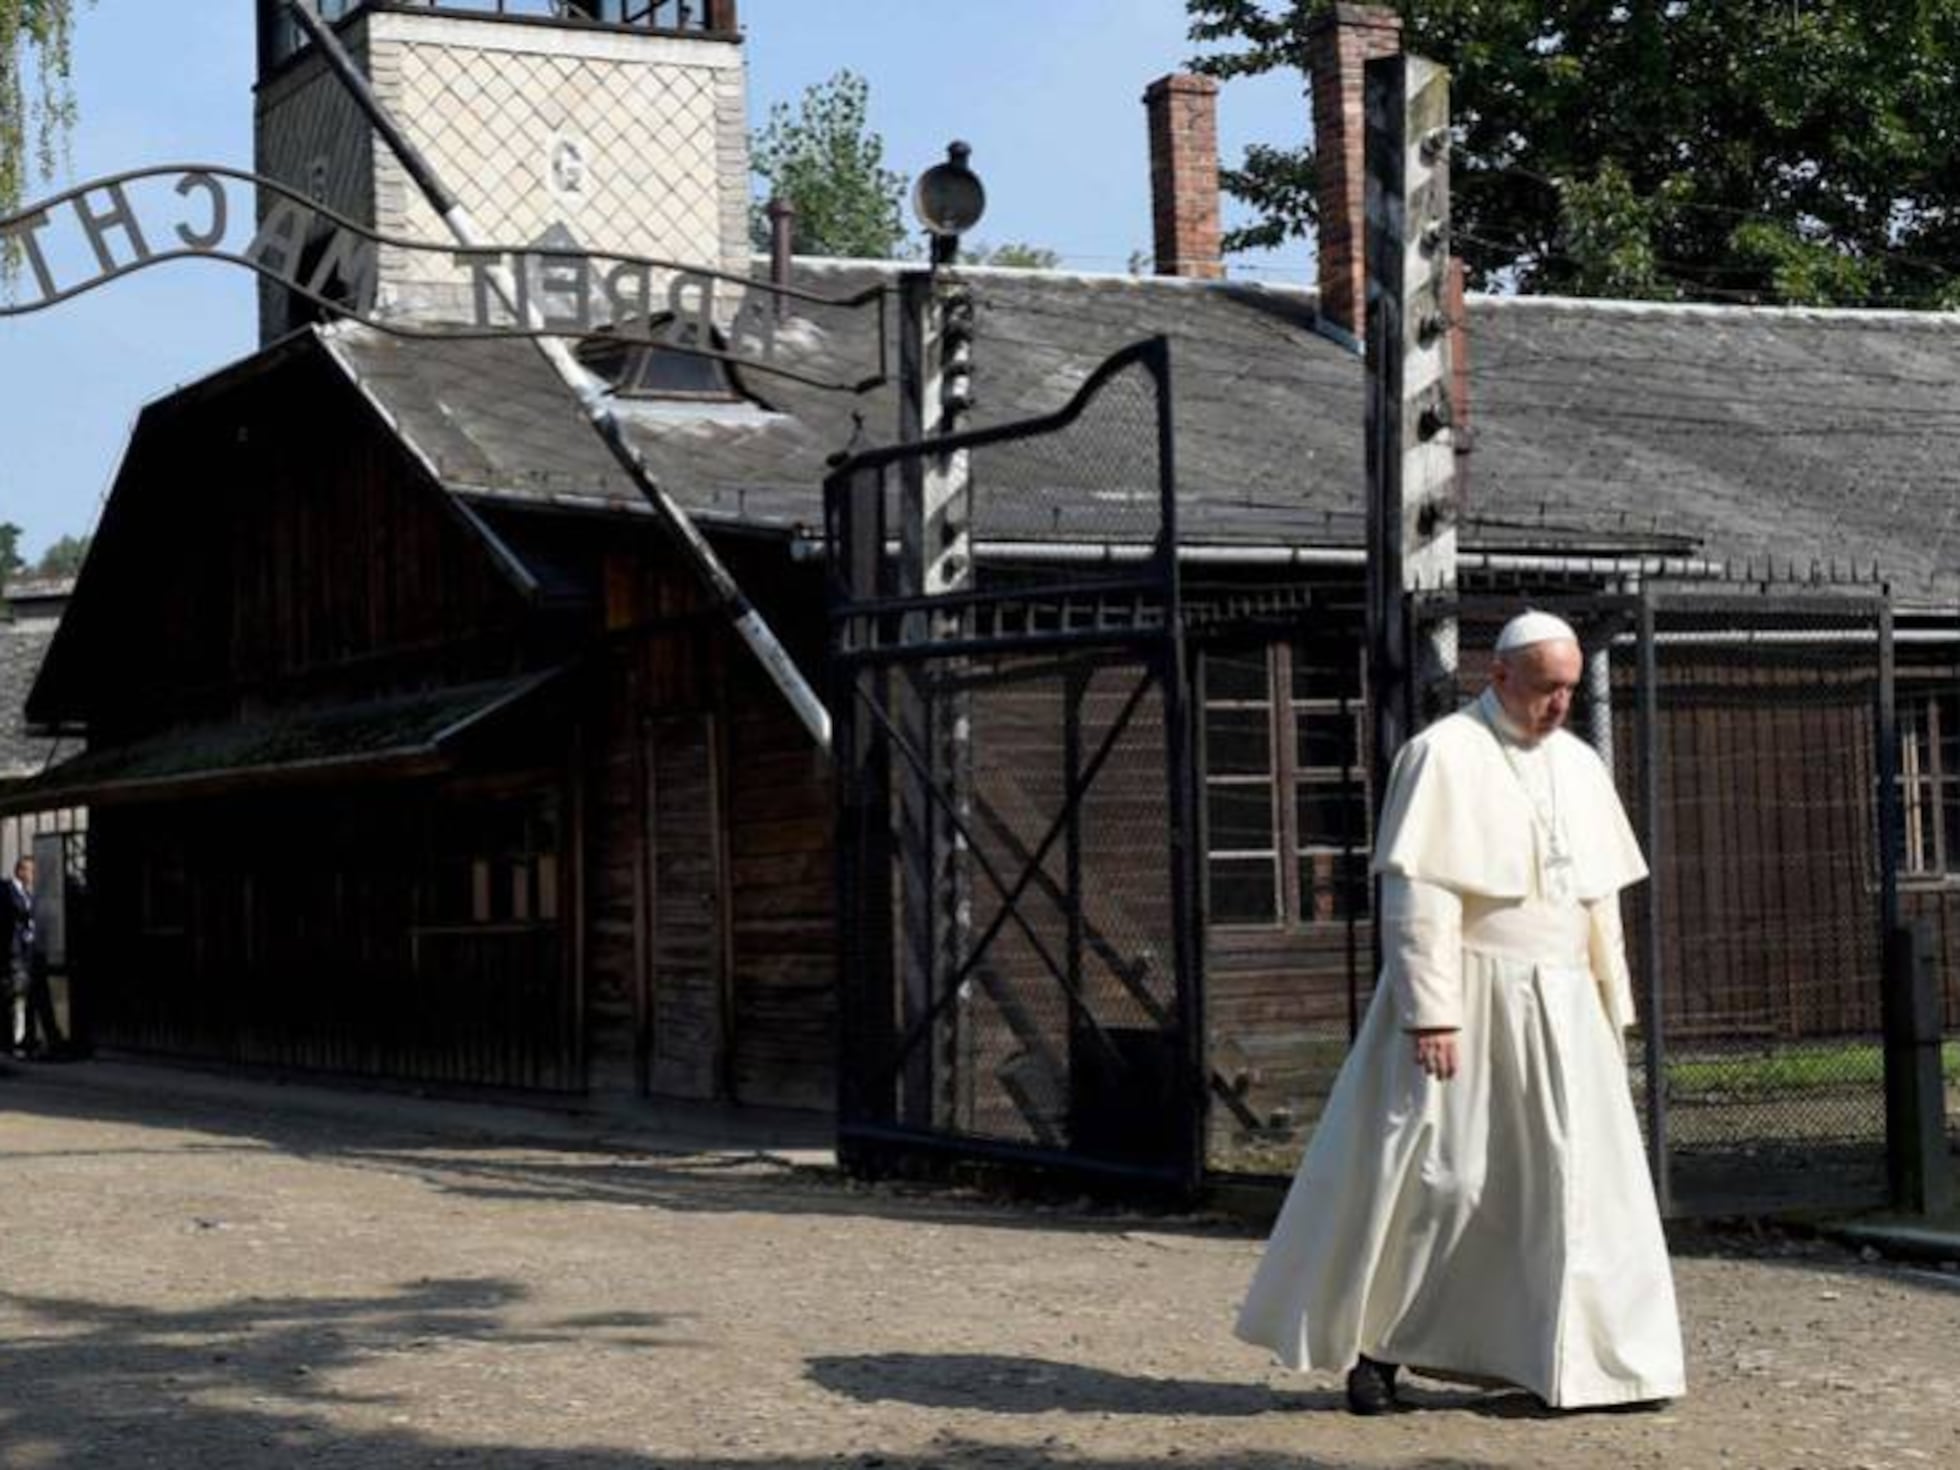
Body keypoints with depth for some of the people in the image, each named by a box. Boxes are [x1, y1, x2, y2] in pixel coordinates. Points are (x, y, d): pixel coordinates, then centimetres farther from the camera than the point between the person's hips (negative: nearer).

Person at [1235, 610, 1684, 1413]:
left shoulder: (1579, 767, 13)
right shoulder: (1442, 756, -8)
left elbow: (1600, 900, 17)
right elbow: (1419, 896, -14)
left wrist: (1612, 1011, 14)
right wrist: (1432, 1013, -20)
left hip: (1560, 1010, 6)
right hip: (1466, 999, -6)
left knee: (1582, 1181, 2)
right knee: (1433, 1179, -4)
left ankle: (1588, 1360, 9)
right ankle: (1371, 1346, 9)